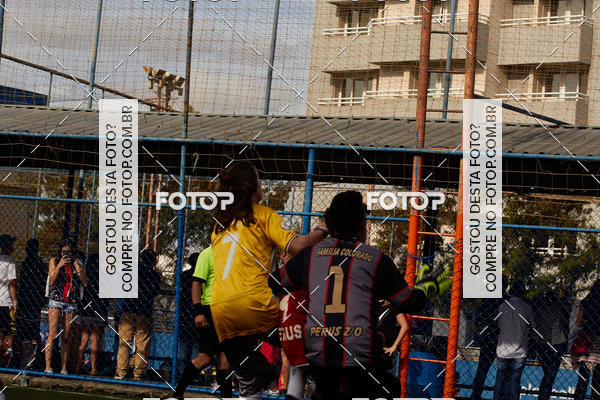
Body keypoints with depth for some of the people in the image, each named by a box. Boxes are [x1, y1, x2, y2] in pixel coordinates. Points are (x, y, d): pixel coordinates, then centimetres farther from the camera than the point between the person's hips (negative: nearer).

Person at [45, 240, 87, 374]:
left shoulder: (78, 263, 11)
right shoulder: (54, 261, 7)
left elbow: (85, 283, 2)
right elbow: (51, 281, -3)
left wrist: (78, 268, -10)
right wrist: (59, 266, -14)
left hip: (71, 303, 2)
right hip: (56, 301, -2)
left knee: (66, 337, 2)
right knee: (53, 334, -12)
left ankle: (63, 368, 4)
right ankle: (48, 367, -15)